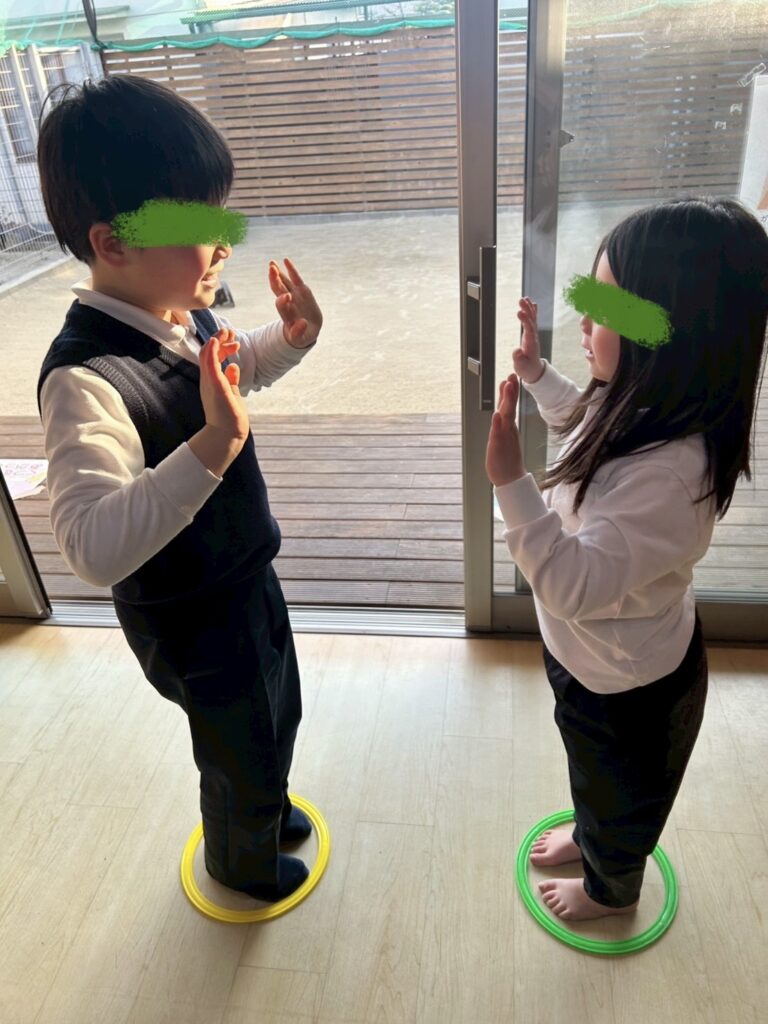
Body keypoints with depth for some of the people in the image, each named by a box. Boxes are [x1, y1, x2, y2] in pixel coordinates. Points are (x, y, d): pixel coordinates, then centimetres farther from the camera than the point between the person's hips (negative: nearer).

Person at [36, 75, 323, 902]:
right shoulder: (85, 378, -34)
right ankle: (240, 860, 54)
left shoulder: (186, 313, -9)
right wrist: (212, 446, -51)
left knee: (277, 716, 30)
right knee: (242, 753, 20)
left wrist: (290, 338, -6)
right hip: (190, 620, -7)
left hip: (246, 576, 8)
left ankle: (265, 808, 63)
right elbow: (93, 547, -43)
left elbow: (240, 371, 13)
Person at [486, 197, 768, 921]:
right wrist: (536, 372, 6)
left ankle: (612, 888, 57)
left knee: (620, 786, 25)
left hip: (627, 680, -8)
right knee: (591, 766, 35)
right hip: (592, 648, 8)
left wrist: (511, 482, -46)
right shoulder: (643, 405, -13)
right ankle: (590, 836, 66)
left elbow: (575, 583, -38)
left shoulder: (670, 474, -41)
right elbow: (584, 427, 11)